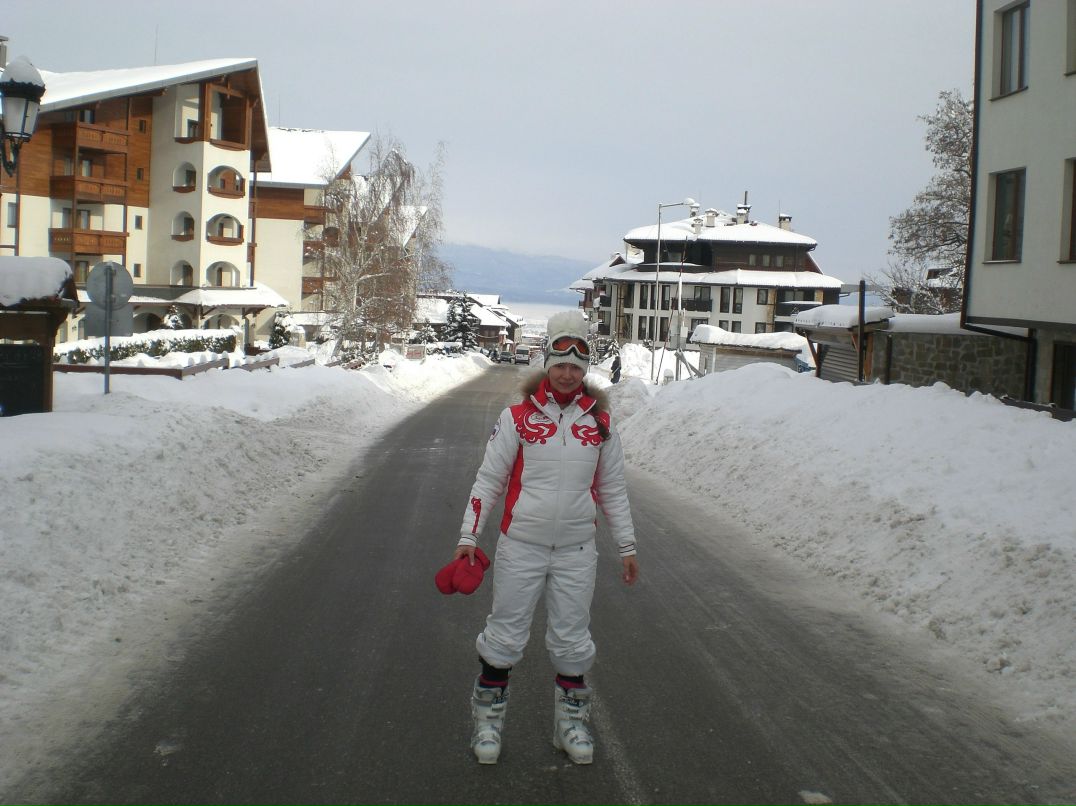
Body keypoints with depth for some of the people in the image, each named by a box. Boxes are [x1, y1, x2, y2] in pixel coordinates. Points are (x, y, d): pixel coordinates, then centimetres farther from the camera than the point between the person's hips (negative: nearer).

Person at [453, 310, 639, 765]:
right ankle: (488, 721, 22)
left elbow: (612, 488, 11)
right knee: (505, 636, 5)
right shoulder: (518, 416, -4)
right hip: (520, 546, -2)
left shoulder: (599, 421, 3)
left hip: (576, 550, 2)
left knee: (573, 641, 11)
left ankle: (570, 722, 28)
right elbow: (488, 479, 0)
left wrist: (627, 546, 13)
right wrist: (468, 537, -4)